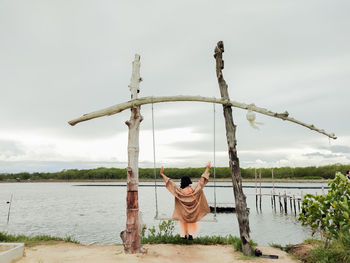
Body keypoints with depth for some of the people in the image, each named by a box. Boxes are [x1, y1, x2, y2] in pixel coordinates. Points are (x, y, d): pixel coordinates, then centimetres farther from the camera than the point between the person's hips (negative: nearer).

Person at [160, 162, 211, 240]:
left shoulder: (179, 190, -20)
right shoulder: (194, 189, -18)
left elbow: (170, 182, -19)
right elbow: (202, 181, -13)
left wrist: (162, 174, -14)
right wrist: (207, 169, -8)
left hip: (183, 212, -1)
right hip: (192, 212, 1)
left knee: (183, 223, 20)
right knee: (192, 222, 21)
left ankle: (184, 235, 15)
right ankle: (191, 234, 10)